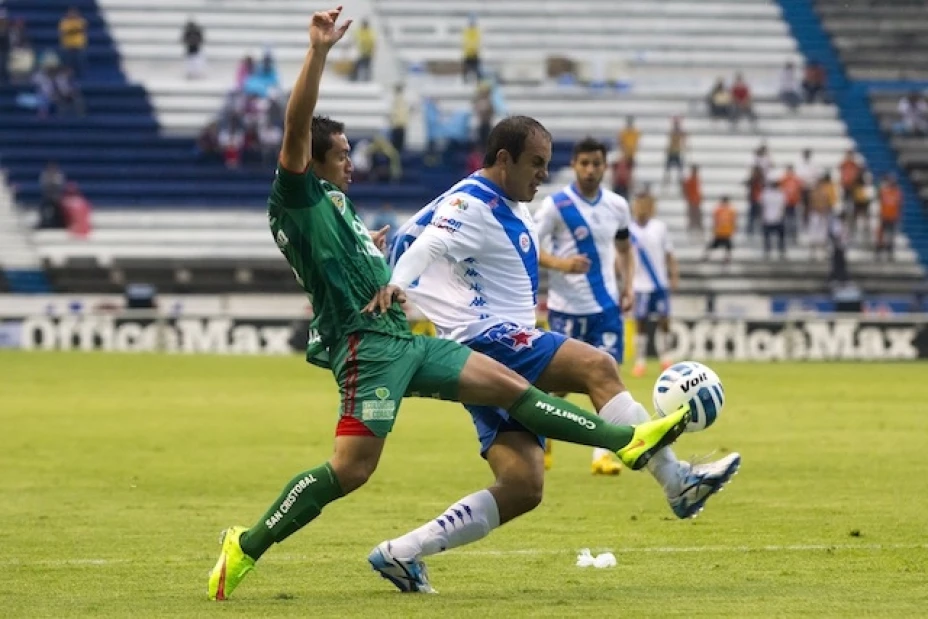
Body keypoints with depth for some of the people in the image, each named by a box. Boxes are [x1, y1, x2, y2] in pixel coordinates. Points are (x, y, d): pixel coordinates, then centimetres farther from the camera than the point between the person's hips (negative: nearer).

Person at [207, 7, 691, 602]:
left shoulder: (336, 205, 23)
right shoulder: (299, 199, -5)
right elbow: (296, 128, -21)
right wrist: (319, 51, -27)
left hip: (405, 341, 10)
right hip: (367, 346, -10)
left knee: (512, 385, 6)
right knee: (350, 470, -17)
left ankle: (627, 440, 6)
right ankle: (247, 546, -7)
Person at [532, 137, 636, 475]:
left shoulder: (617, 206, 6)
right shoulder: (556, 205, -8)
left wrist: (628, 287, 5)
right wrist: (561, 263, -23)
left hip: (606, 306, 3)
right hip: (567, 306, -3)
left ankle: (602, 454, -3)